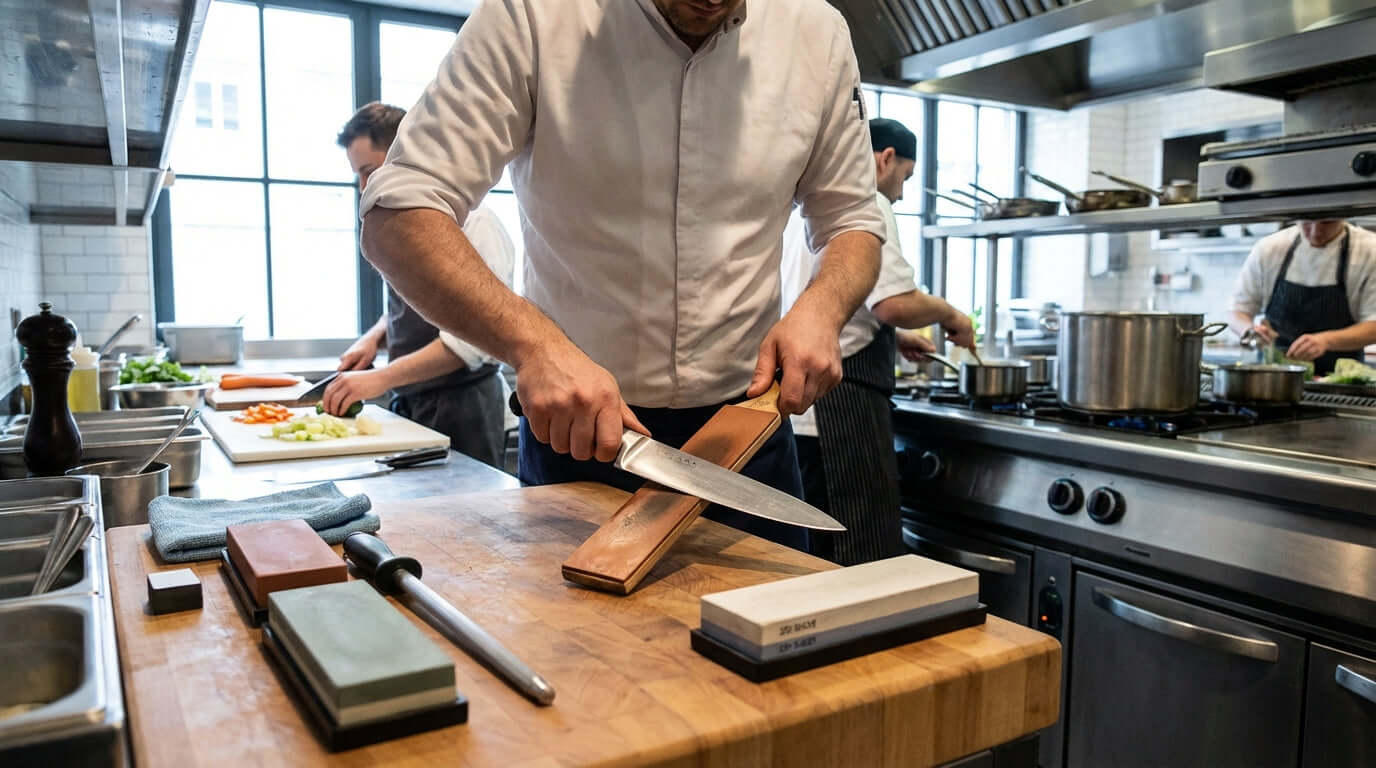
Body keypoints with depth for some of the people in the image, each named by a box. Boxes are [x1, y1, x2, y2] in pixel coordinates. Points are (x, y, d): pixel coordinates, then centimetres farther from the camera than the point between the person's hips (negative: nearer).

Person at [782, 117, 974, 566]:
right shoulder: (866, 203, -9)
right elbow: (894, 304, -22)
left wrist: (893, 338, 30)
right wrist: (949, 315, -2)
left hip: (800, 394, 10)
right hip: (842, 399, -10)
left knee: (818, 555, 16)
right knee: (867, 561, -3)